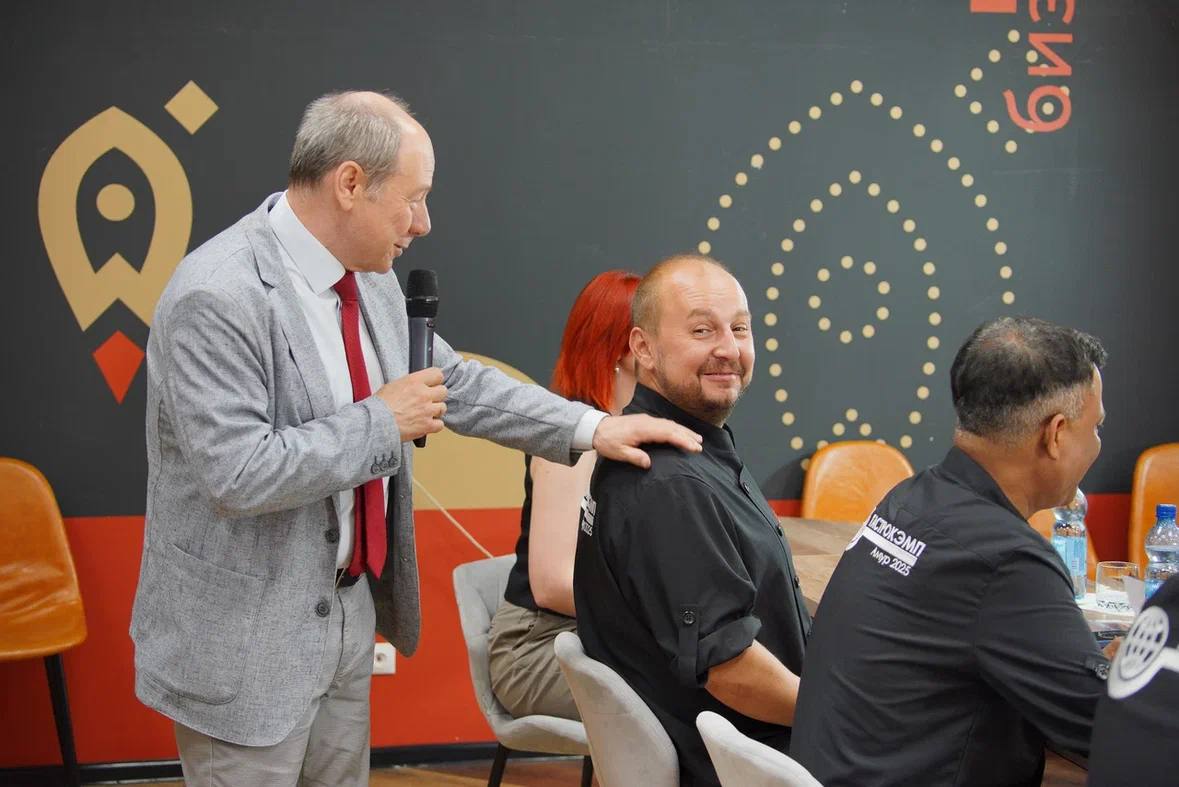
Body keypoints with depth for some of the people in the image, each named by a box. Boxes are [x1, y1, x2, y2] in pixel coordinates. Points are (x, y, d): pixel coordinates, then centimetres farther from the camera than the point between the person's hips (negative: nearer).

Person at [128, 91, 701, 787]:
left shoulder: (370, 280, 1)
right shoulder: (217, 297, -23)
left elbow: (455, 383, 13)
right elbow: (236, 473, -28)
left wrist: (591, 428, 7)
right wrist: (381, 421, -20)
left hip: (349, 608, 8)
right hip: (244, 635, -8)